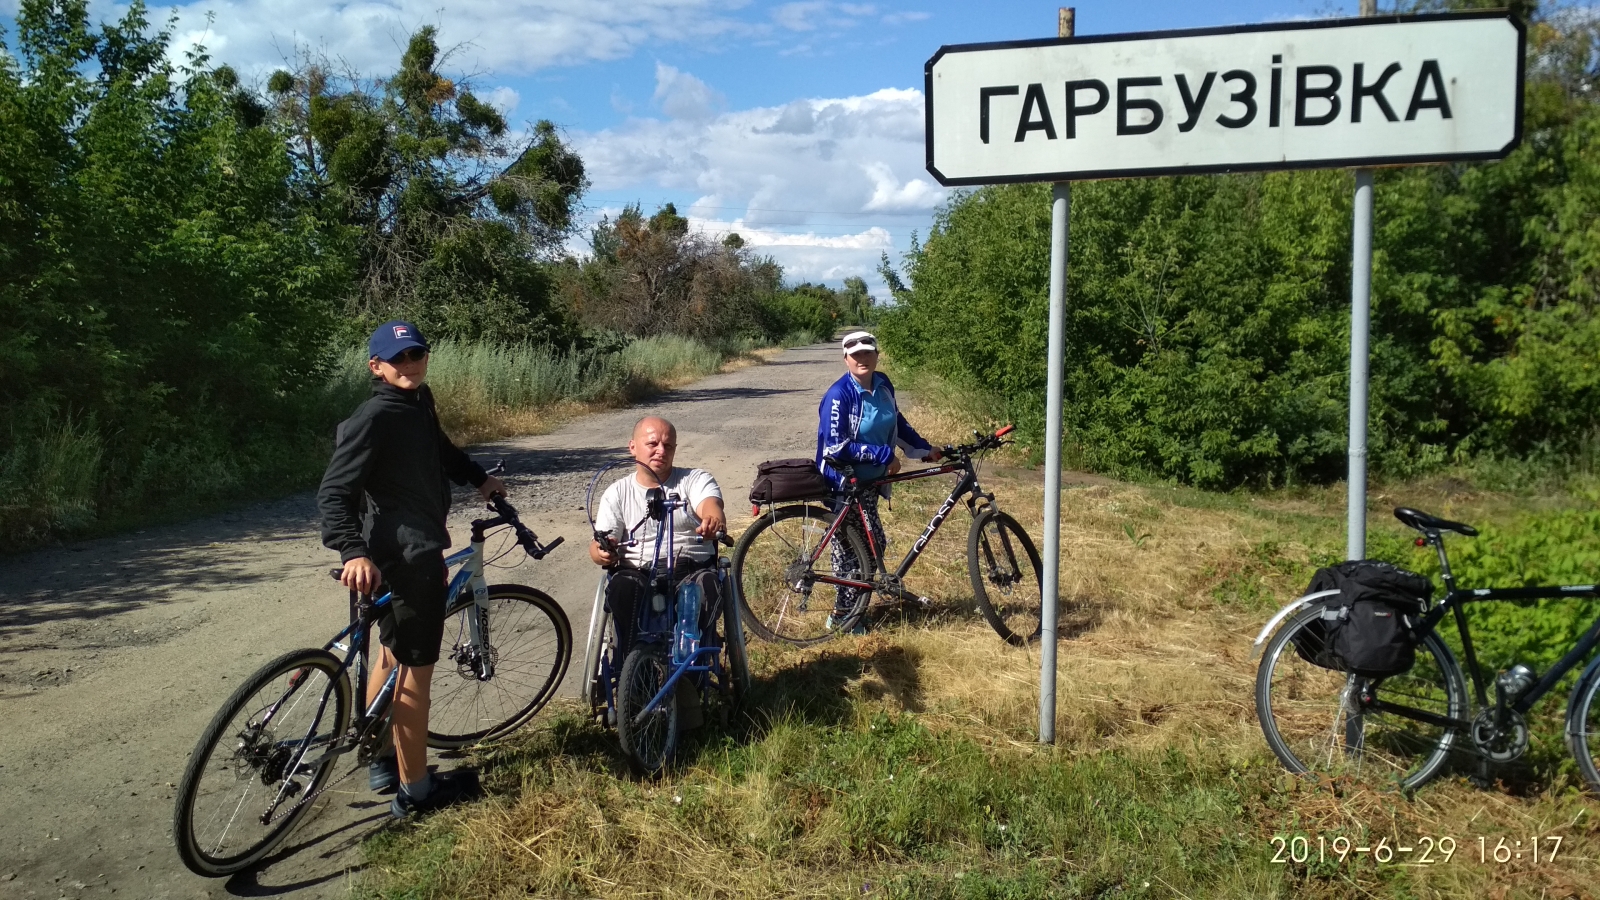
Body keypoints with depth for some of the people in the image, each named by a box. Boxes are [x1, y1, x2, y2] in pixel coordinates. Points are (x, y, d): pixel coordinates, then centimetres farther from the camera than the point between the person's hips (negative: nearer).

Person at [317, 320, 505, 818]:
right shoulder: (373, 418, -19)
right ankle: (415, 790, 10)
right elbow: (334, 493, -25)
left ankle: (383, 763, 36)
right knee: (416, 669, -1)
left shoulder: (420, 403, 9)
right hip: (402, 558, -10)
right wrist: (353, 551, -37)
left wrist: (479, 478, 30)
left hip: (417, 549, 10)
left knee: (392, 657, 20)